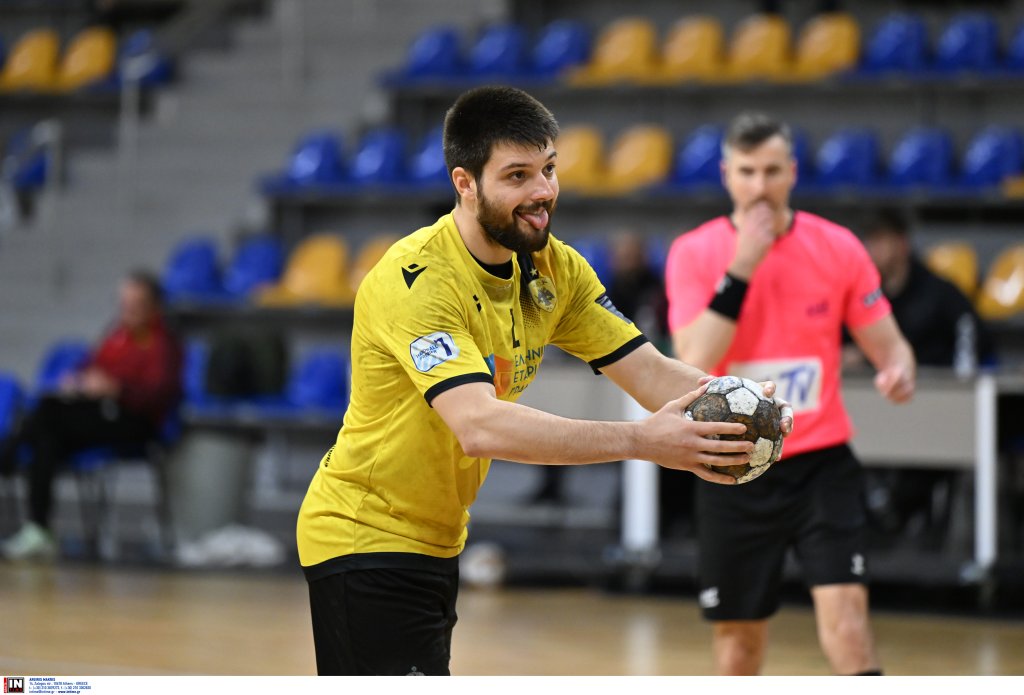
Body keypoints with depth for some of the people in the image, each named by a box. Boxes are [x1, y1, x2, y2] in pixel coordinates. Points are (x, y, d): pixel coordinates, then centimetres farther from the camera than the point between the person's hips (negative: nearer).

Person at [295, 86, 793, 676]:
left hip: (436, 540, 9)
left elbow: (648, 370, -3)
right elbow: (479, 426, -39)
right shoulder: (418, 279, -27)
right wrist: (639, 441, -45)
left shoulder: (553, 268, 0)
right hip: (364, 538, -9)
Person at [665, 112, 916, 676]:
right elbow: (696, 362, -17)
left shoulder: (838, 248, -2)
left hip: (821, 465, 0)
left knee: (845, 616, -16)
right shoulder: (693, 254, -5)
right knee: (738, 637, 8)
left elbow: (889, 345, 3)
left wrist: (899, 374, -21)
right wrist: (740, 269, -21)